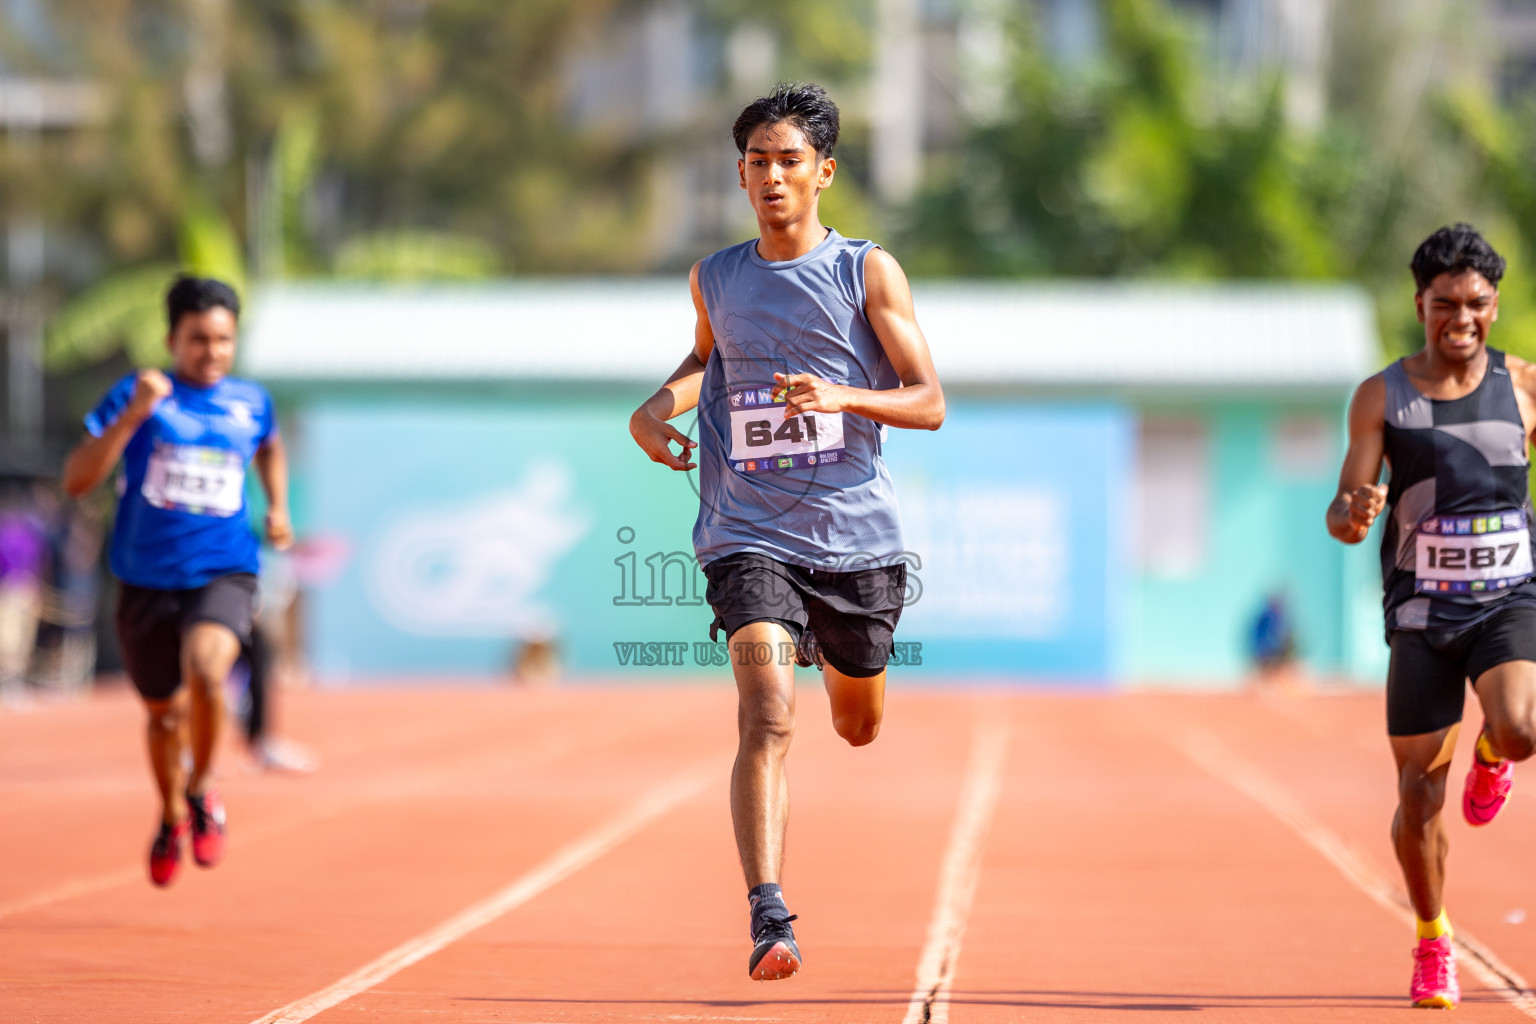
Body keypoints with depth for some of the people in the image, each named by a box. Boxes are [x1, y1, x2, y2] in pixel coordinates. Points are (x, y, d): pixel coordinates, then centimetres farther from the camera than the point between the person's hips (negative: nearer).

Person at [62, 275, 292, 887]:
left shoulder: (252, 403, 5)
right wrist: (132, 416, -23)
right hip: (147, 580, 0)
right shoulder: (138, 395, -4)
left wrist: (278, 508, 15)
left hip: (224, 575, 0)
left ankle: (201, 791, -6)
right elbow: (76, 480, -13)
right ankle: (172, 816, 44)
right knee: (165, 711, 14)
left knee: (205, 669, -30)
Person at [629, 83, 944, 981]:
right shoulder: (716, 280, 6)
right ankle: (769, 917, -27)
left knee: (858, 727, 20)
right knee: (769, 721, -21)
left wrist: (841, 397, -24)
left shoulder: (868, 272, -3)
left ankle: (840, 658, 59)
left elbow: (930, 403, -6)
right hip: (750, 536, 0)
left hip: (857, 533, 0)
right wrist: (661, 405, 8)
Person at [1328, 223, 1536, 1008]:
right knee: (1420, 793, 2)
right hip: (1422, 611, 0)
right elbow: (1342, 516, -4)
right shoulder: (1381, 397, 0)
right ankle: (1432, 944, 24)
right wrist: (1354, 515, -29)